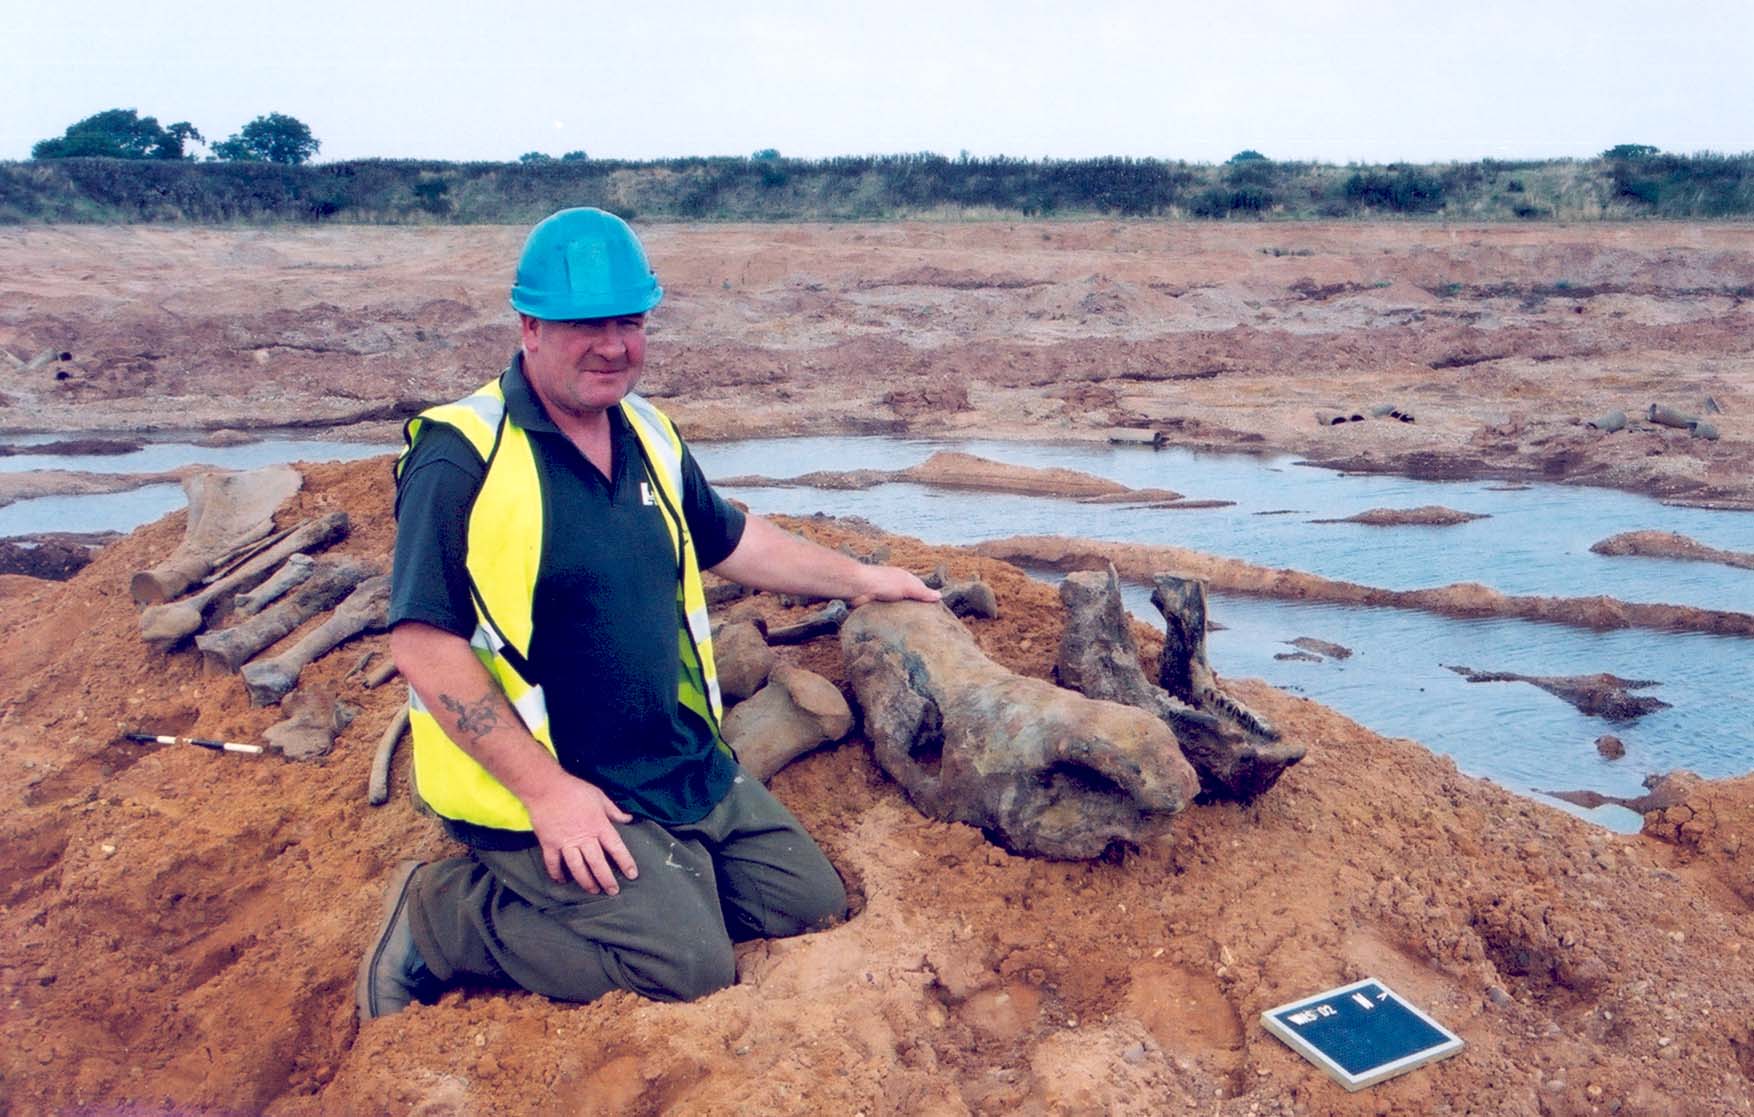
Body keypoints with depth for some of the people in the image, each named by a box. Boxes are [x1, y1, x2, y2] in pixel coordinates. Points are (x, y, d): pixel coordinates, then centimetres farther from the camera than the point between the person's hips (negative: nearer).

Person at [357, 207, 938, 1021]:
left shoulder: (648, 436, 8)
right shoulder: (461, 457, -17)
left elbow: (728, 541, 24)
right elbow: (422, 643, -20)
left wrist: (858, 579, 29)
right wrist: (546, 788, -22)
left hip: (688, 770, 8)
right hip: (547, 787, -8)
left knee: (812, 901, 8)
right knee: (690, 962, -19)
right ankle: (443, 916, -2)